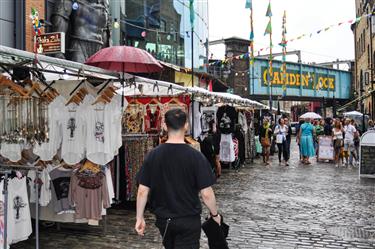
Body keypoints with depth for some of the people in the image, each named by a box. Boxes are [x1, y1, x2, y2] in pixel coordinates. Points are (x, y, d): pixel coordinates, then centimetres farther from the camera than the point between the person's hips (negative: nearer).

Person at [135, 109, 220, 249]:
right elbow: (206, 194, -15)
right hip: (189, 221, -3)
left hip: (163, 220, 4)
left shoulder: (153, 155, -8)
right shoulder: (196, 156, -16)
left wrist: (139, 218, 6)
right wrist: (215, 214, 2)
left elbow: (142, 191, -6)